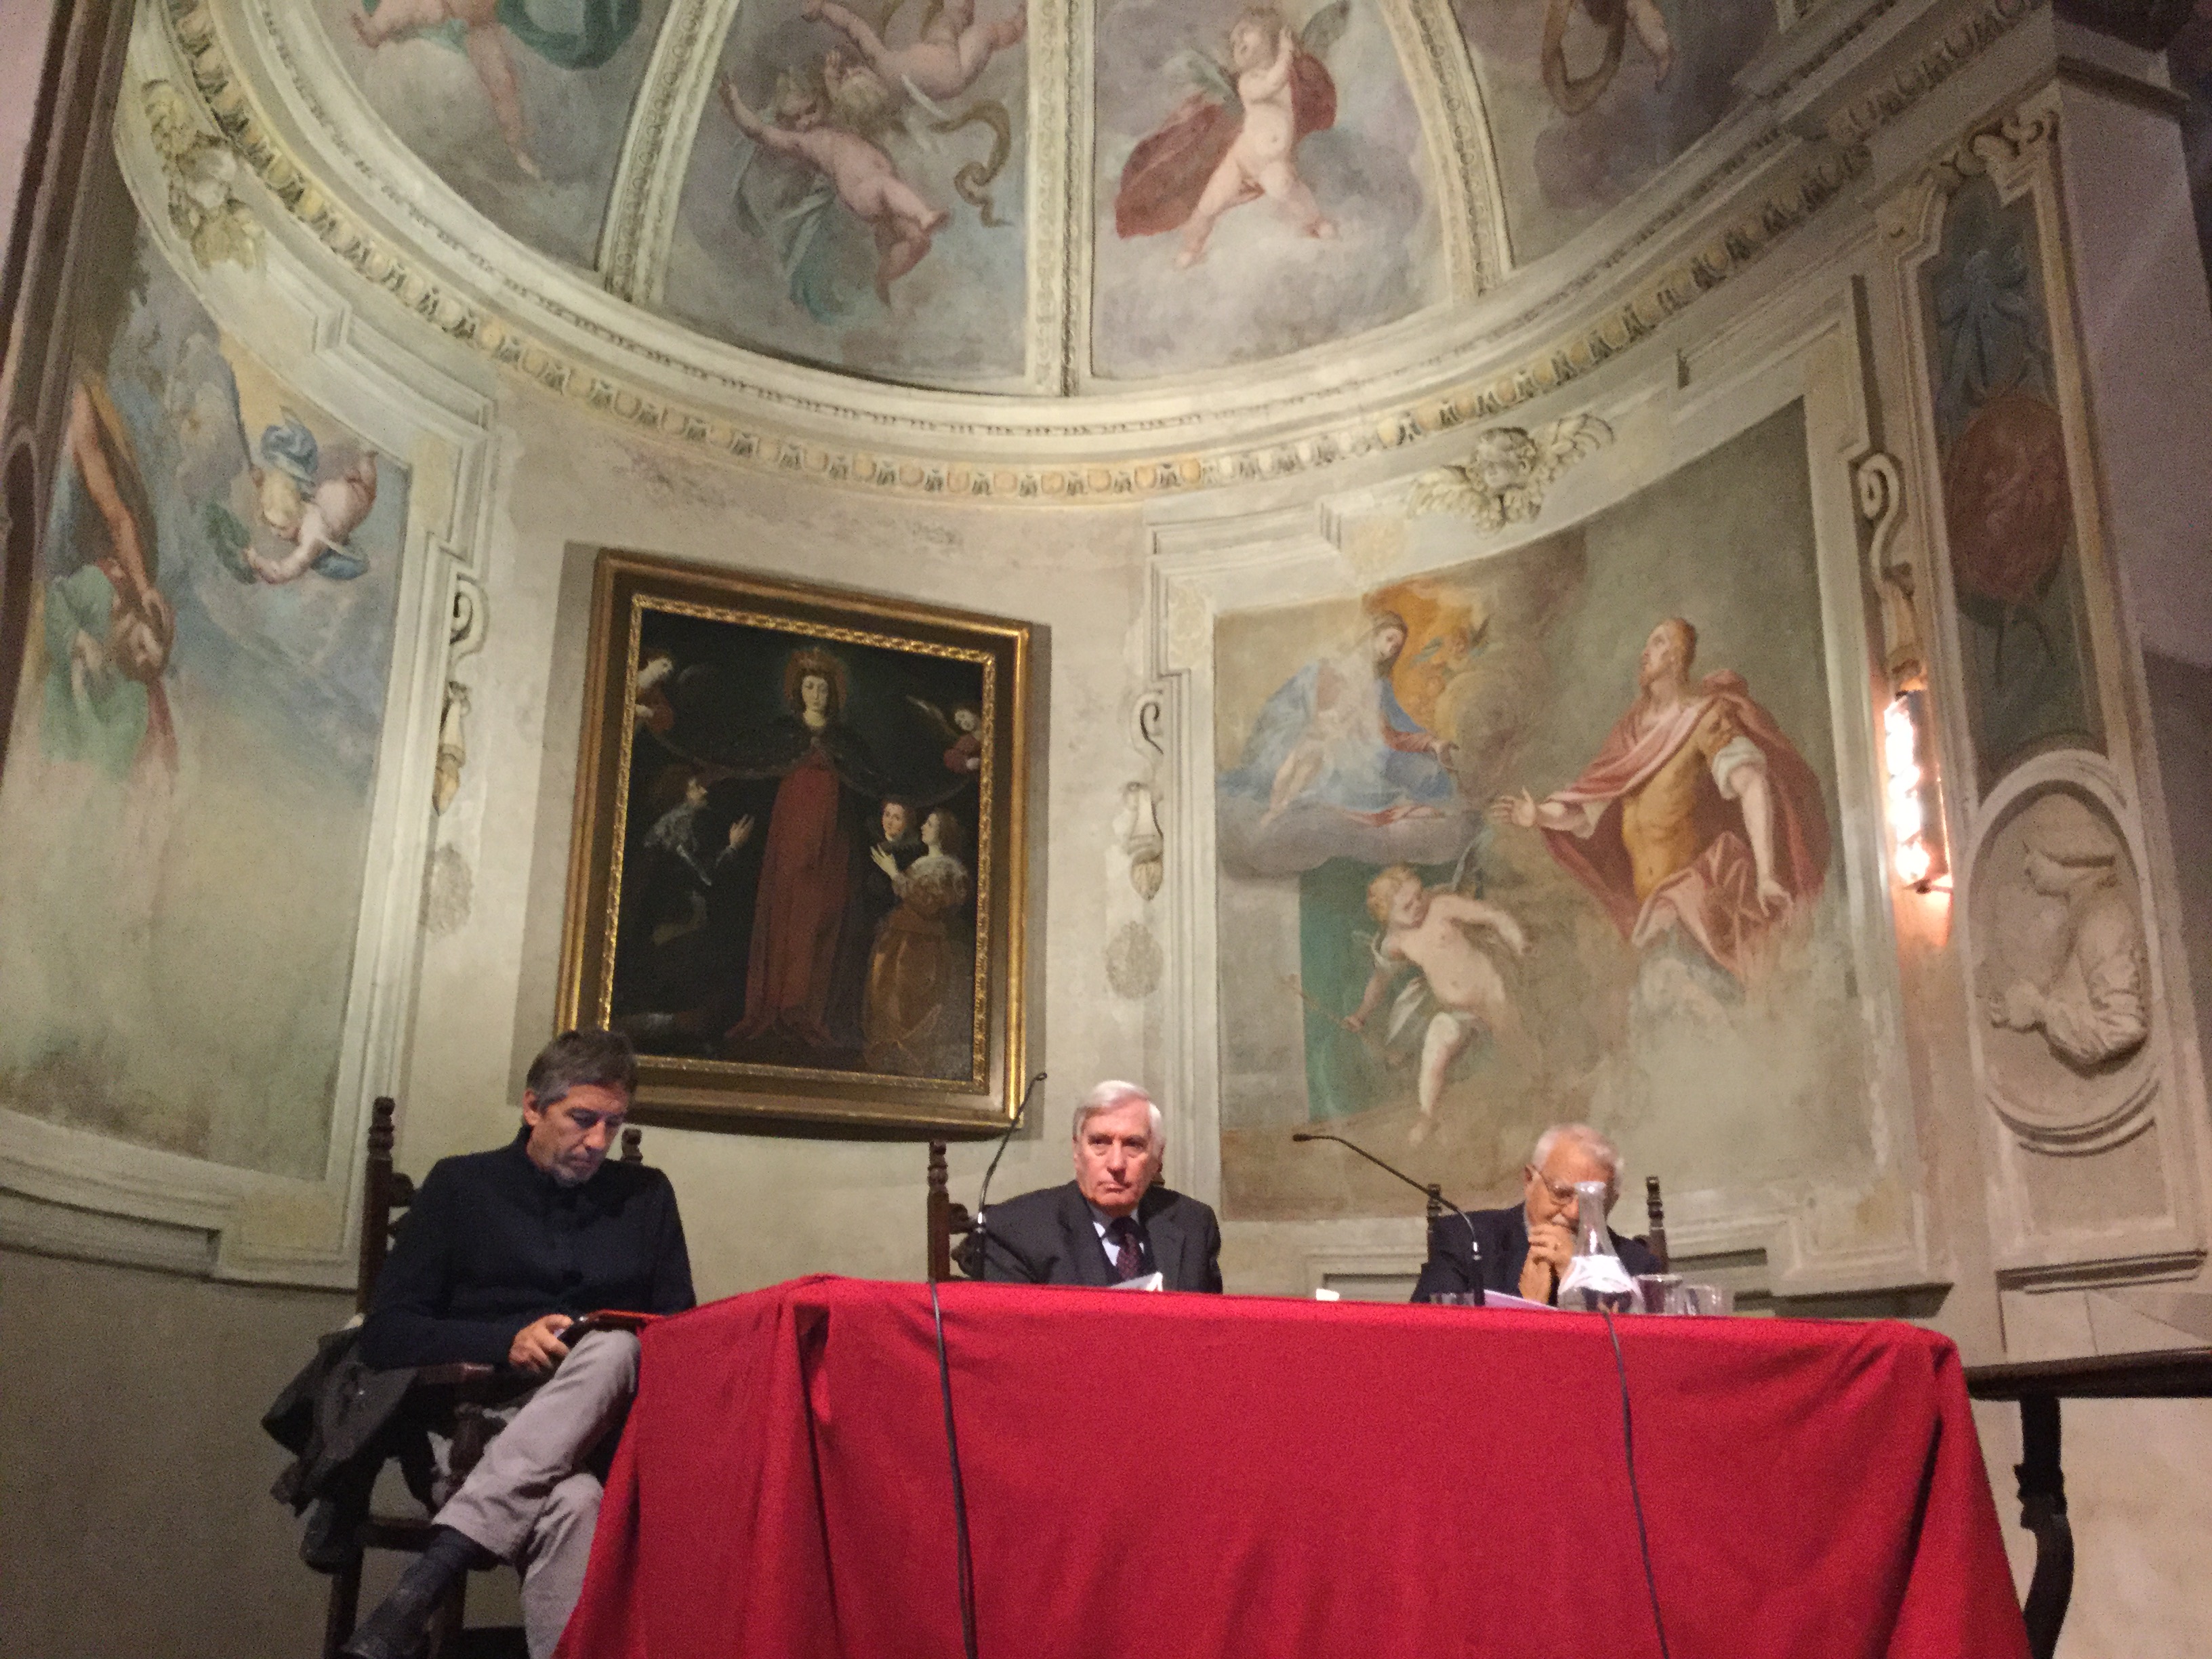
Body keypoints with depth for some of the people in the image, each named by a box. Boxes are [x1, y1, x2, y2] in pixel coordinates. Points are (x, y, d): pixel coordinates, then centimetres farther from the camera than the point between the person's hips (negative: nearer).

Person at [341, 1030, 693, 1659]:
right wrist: (508, 1342, -14)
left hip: (598, 1435, 2)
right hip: (478, 1418, -2)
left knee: (614, 1350, -36)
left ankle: (437, 1565, -44)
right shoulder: (461, 1185, 11)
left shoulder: (646, 1196, 17)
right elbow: (384, 1334, 4)